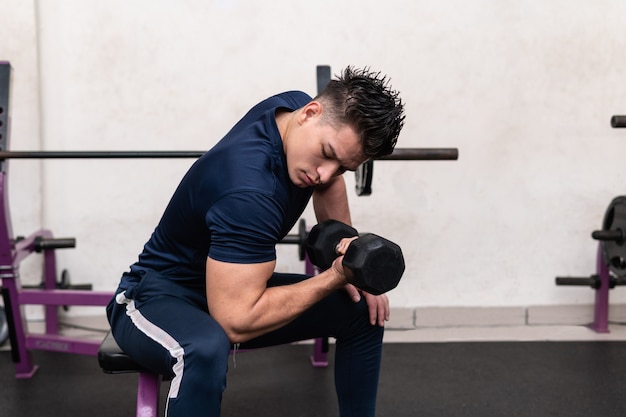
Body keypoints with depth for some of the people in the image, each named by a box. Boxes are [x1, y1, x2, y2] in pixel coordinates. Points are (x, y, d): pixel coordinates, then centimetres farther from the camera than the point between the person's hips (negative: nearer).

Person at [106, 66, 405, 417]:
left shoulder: (294, 107, -11)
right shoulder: (250, 190, -36)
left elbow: (329, 183, 11)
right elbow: (236, 320, -37)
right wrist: (335, 277, -30)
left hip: (235, 288, 8)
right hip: (159, 296, -8)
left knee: (363, 309, 3)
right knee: (206, 348, -42)